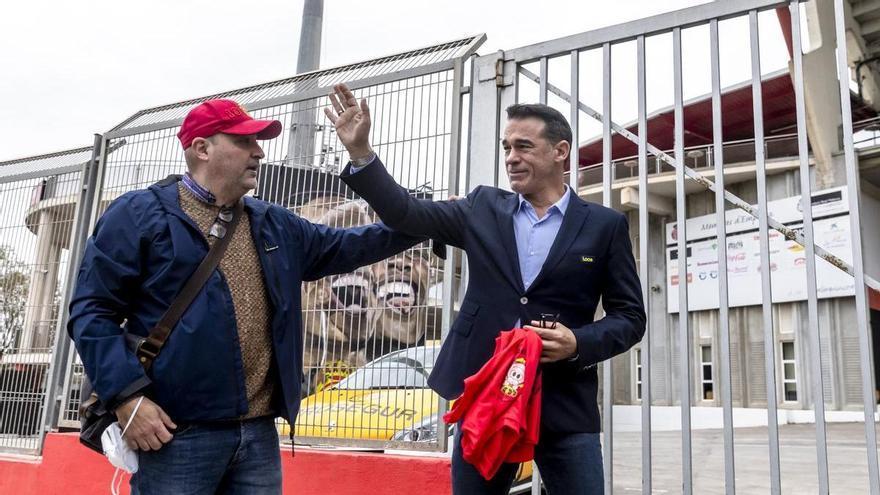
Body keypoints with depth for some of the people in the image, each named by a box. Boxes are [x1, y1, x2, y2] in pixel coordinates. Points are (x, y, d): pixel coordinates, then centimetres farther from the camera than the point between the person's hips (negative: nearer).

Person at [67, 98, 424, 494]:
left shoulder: (273, 224, 17)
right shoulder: (140, 213, -2)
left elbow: (342, 248, 24)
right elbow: (92, 311, -5)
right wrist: (126, 395, -16)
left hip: (258, 433, 6)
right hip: (176, 434, -5)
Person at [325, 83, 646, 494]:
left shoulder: (604, 225, 2)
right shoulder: (484, 208, 8)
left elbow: (630, 316, 3)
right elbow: (407, 215, 4)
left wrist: (579, 343, -15)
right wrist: (360, 151, -6)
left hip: (564, 406, -2)